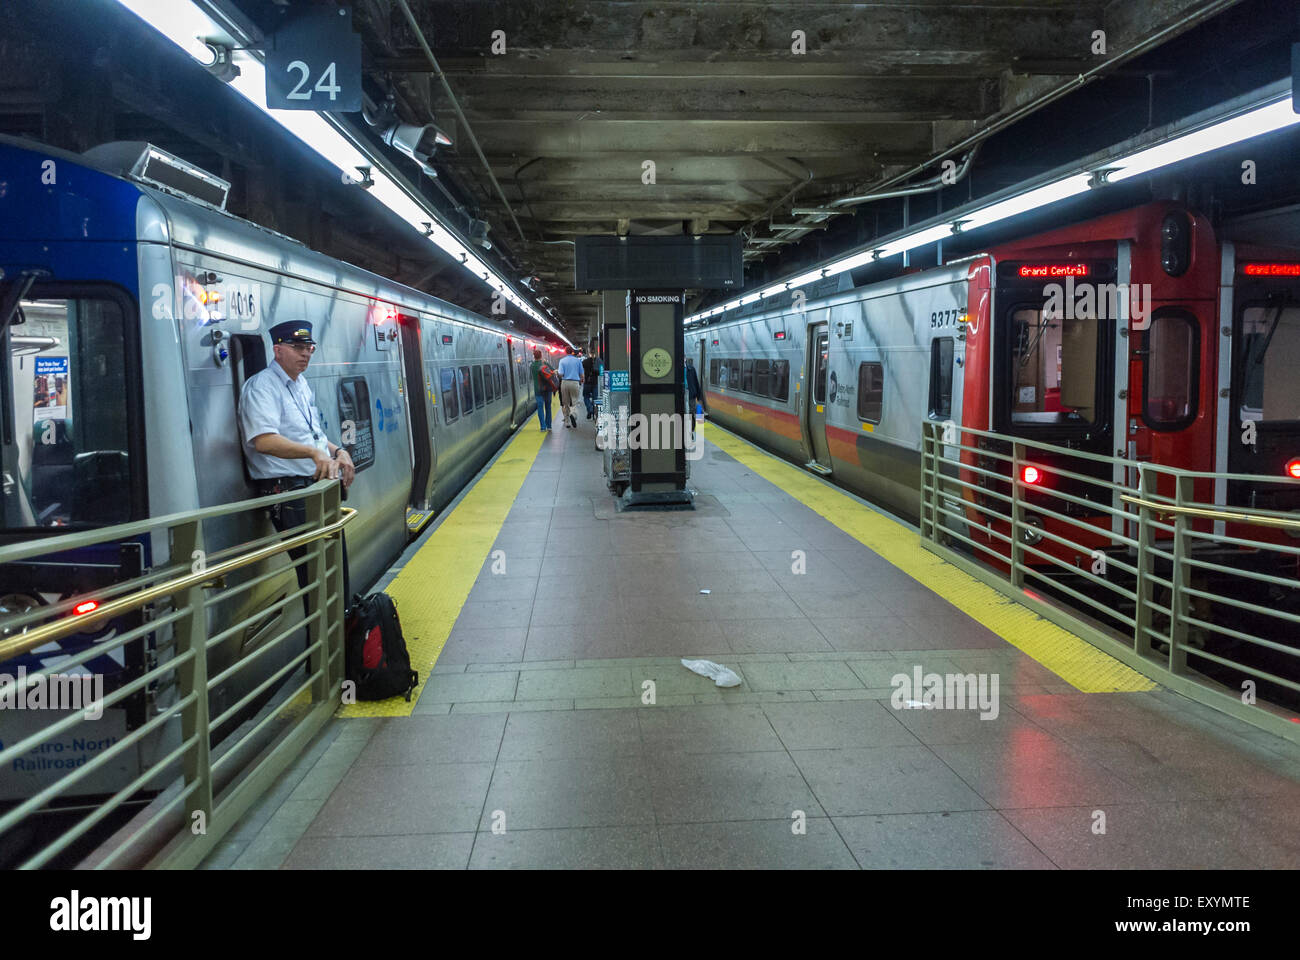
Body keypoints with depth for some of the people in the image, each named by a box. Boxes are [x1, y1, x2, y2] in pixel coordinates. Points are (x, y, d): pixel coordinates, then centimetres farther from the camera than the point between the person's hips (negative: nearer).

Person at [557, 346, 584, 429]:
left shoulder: (562, 361, 0)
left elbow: (561, 374, -8)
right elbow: (581, 374, 4)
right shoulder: (577, 360, 3)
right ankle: (572, 414, -26)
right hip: (575, 382, 0)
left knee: (565, 403, 10)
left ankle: (567, 422, 12)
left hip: (565, 382, 0)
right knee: (574, 401, 5)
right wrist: (581, 382, 20)